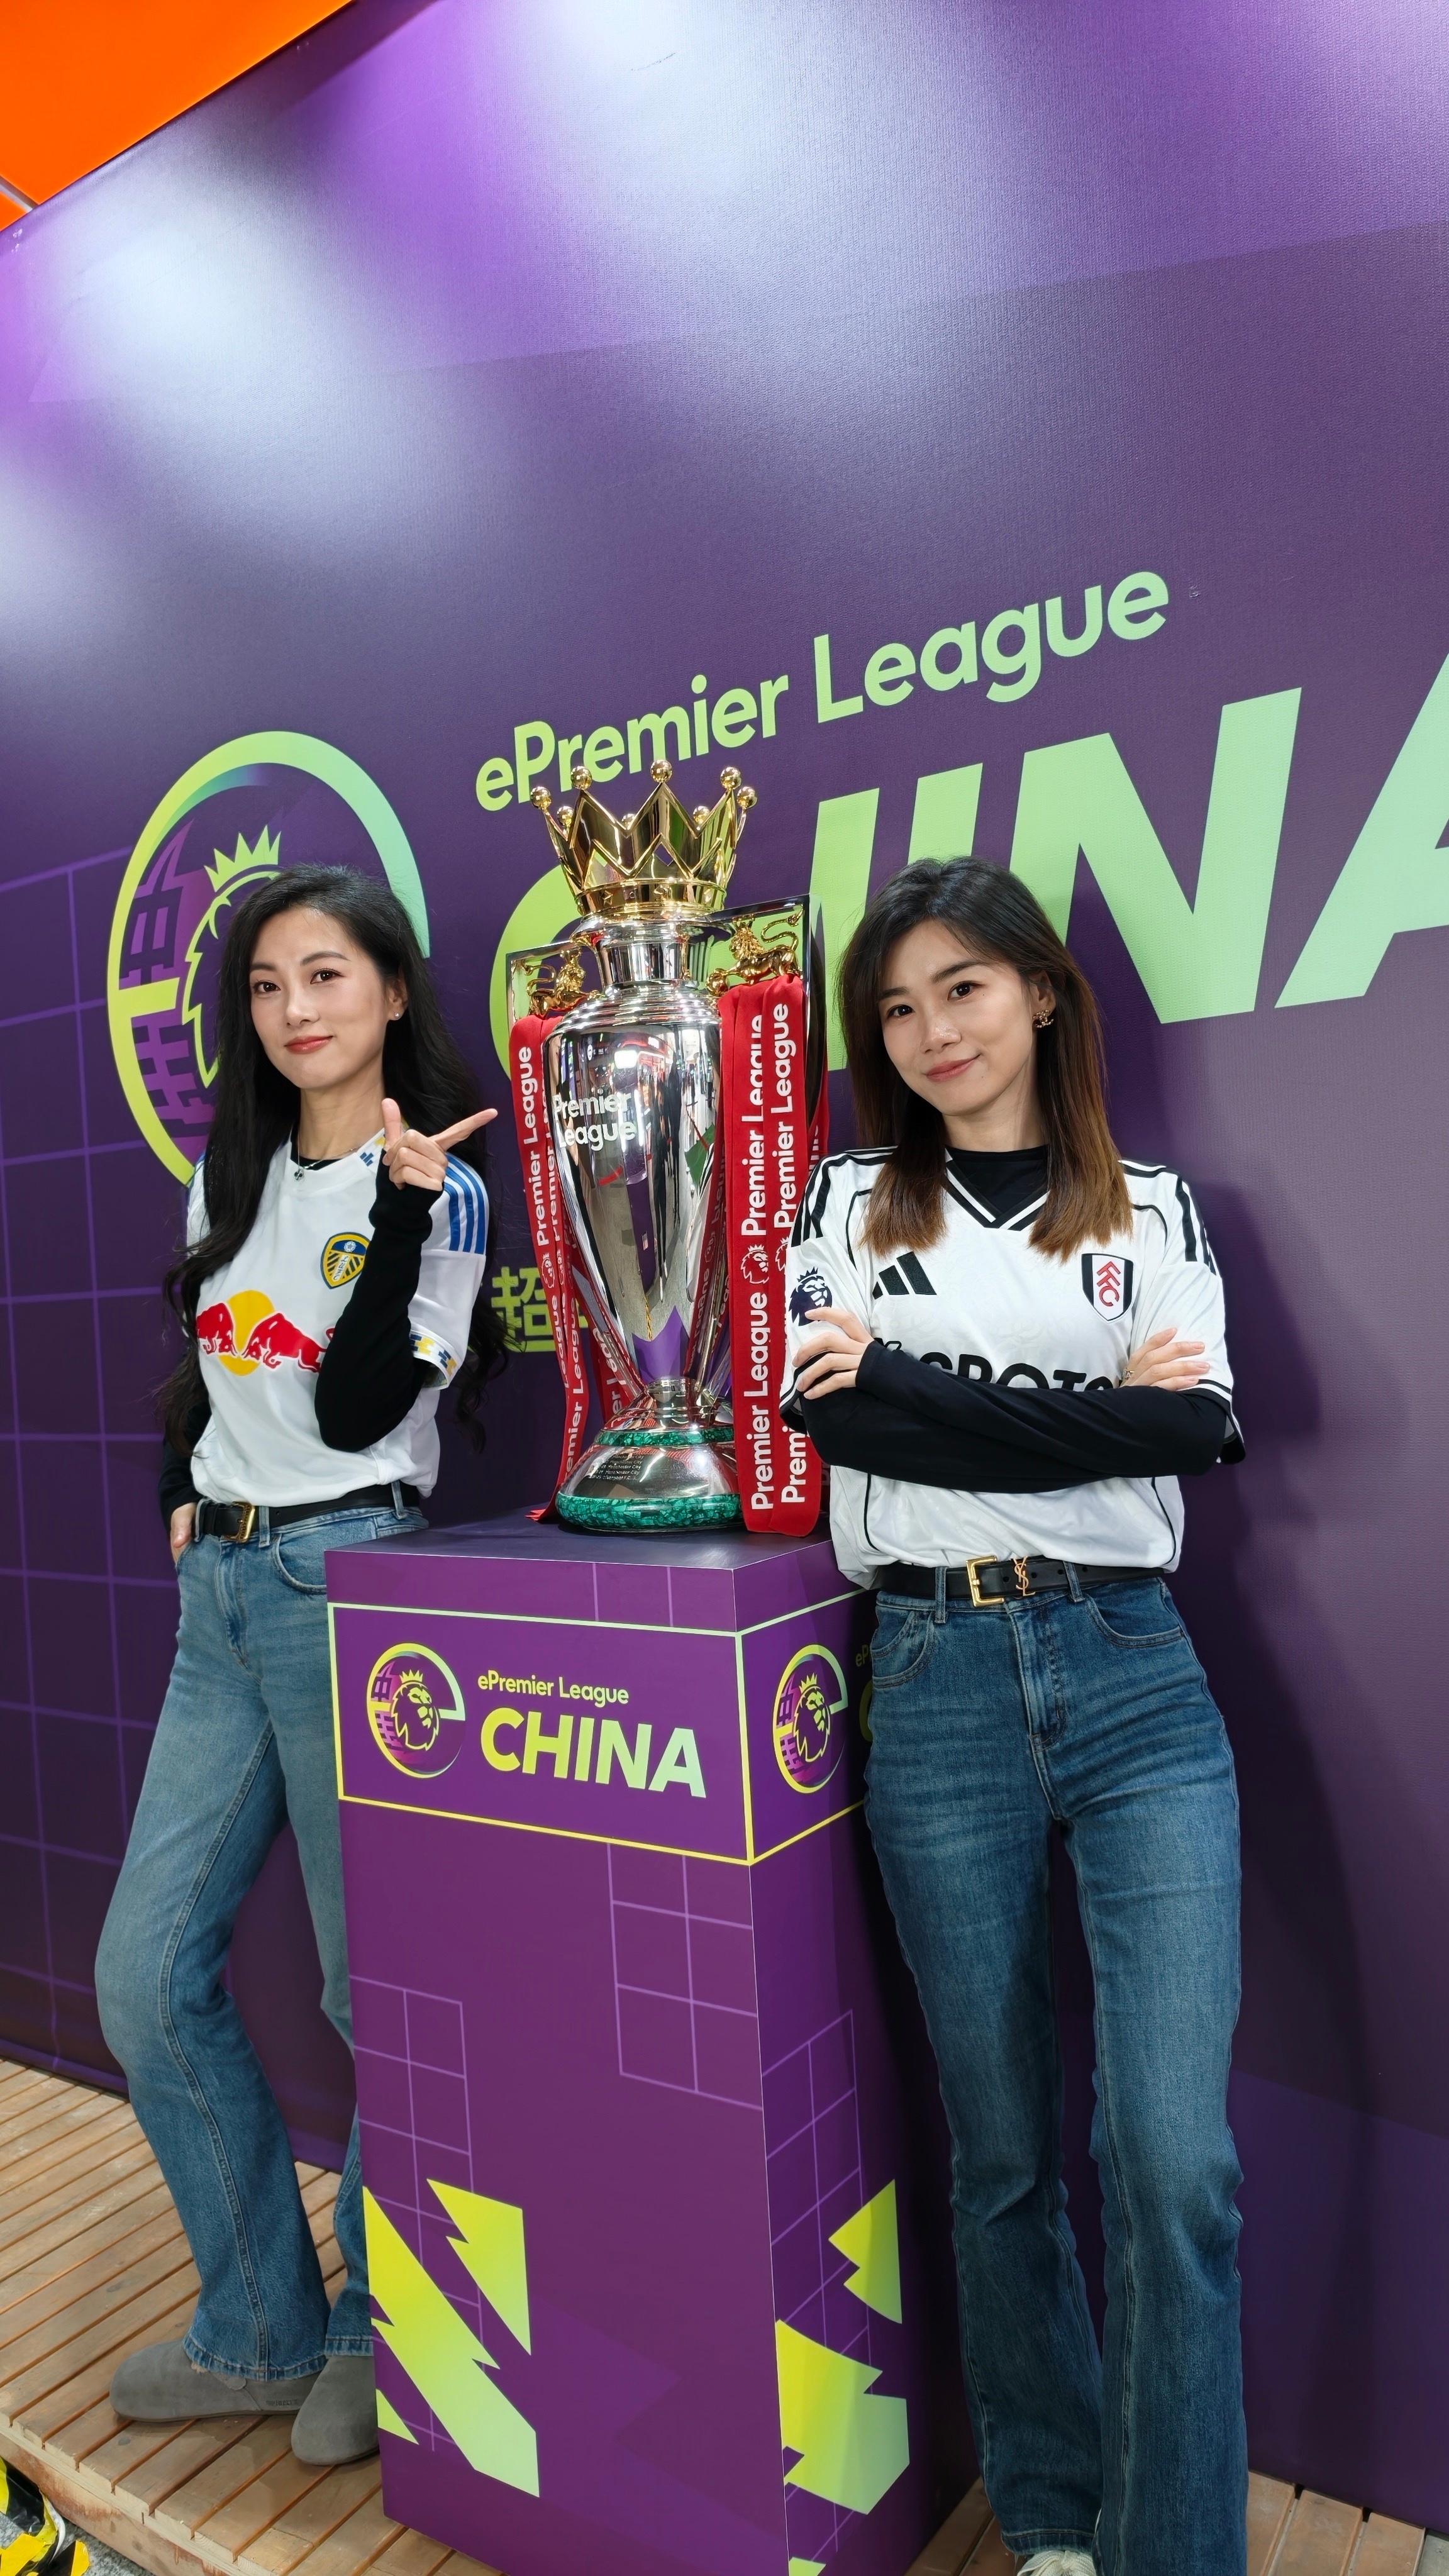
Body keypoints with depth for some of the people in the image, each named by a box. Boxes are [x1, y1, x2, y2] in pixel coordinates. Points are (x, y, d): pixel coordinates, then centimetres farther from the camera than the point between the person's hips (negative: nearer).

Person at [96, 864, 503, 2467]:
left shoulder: (442, 1189, -5)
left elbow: (356, 1411, -15)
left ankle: (376, 2337, 27)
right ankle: (262, 2333, 28)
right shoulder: (230, 1175, 13)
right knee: (146, 1978, 9)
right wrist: (181, 1495, 13)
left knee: (378, 1984, 2)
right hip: (222, 1583, 7)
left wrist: (403, 1208, -21)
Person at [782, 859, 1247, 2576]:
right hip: (936, 1690, 0)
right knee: (1002, 2148, 13)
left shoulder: (1152, 1209, 10)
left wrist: (914, 1387, -10)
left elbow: (1195, 1425, -6)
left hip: (1133, 1678, 0)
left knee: (1174, 2159, -5)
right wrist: (1094, 1408, -8)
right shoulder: (849, 1201, 9)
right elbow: (824, 1406, -8)